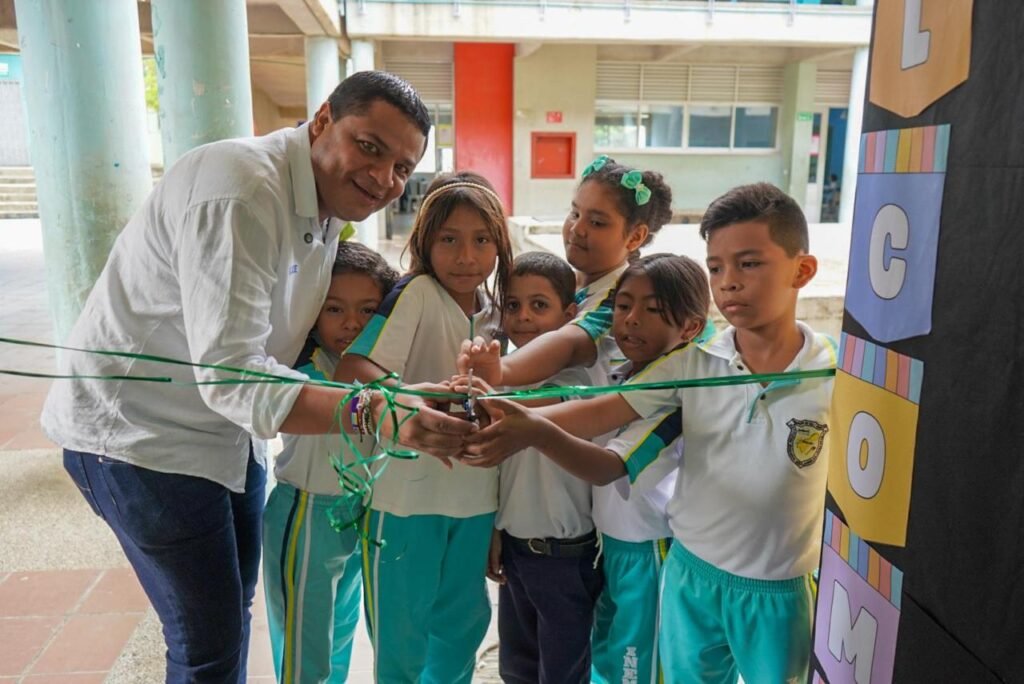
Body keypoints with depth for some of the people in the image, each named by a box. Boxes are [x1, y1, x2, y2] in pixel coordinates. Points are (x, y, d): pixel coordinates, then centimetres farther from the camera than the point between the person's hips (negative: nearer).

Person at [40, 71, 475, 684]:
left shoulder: (329, 197, 1)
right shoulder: (241, 192, -29)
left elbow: (318, 330, 3)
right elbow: (230, 375, -36)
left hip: (225, 426, 9)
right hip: (139, 433, -8)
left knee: (234, 609, 21)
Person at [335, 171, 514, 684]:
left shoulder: (494, 310, 3)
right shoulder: (414, 293, -16)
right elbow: (352, 369, -29)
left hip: (475, 496, 6)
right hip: (408, 493, -5)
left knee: (463, 621, 22)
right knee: (402, 629, 13)